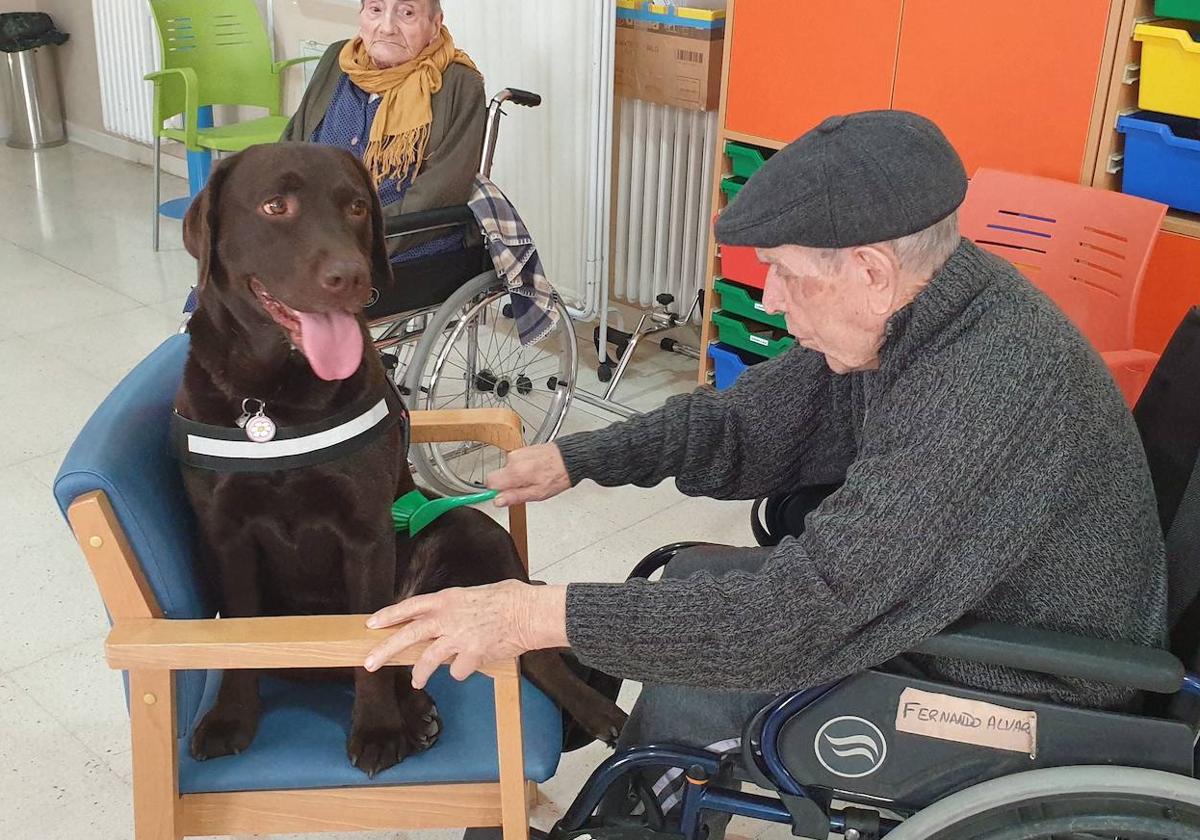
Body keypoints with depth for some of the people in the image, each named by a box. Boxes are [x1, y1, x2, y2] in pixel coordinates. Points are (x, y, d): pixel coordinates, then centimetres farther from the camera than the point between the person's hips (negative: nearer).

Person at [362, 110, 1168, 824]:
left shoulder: (993, 386, -35)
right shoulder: (905, 314, -8)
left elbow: (806, 613, -37)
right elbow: (745, 420, 3)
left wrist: (544, 614, -36)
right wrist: (576, 458, -7)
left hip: (1027, 700, -8)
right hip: (937, 598, 8)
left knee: (705, 643, -9)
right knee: (696, 584, 6)